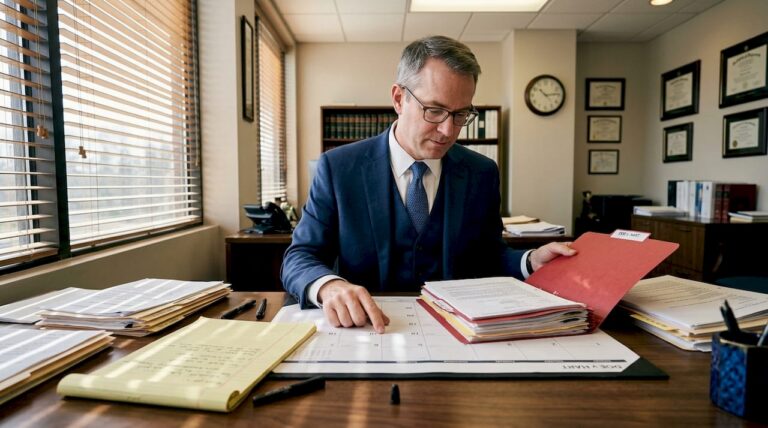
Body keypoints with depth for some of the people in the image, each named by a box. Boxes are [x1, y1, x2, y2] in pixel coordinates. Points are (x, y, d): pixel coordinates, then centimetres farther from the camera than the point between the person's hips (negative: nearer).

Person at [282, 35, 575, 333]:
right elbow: (299, 259, -7)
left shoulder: (482, 173, 2)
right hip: (370, 327, -1)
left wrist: (531, 262, -10)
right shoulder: (338, 167, -6)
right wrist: (330, 286, -29)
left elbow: (488, 257, 10)